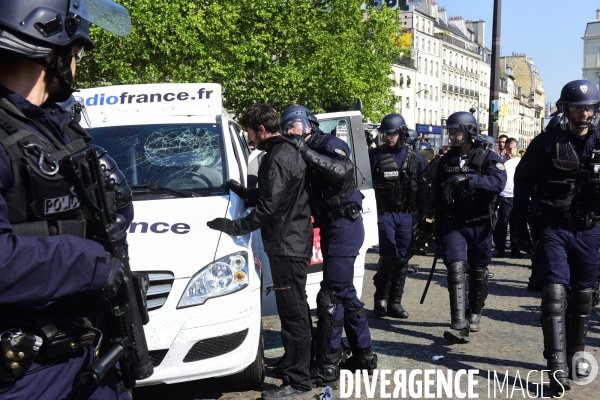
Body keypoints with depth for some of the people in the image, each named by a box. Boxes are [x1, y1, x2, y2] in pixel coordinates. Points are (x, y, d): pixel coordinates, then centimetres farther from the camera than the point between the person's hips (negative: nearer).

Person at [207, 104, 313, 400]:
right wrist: (244, 192, 16)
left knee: (292, 312, -6)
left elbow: (268, 207, -23)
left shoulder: (277, 159, -18)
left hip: (286, 246, -11)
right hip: (295, 242, 11)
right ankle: (297, 362, 33)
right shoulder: (289, 151, 14)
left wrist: (234, 227, -18)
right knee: (295, 309, 20)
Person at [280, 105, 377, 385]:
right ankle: (364, 355, 29)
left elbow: (342, 170, -32)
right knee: (345, 294, 17)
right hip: (332, 228, 10)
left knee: (330, 298, -8)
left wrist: (306, 152, -28)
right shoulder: (307, 154, 16)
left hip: (344, 227, -10)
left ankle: (327, 367, 0)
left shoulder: (330, 144, -9)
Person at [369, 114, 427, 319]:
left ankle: (395, 302, 15)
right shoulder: (375, 155, 0)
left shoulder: (414, 158, 7)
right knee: (388, 256, -9)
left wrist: (424, 214, 6)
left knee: (402, 258, 4)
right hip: (385, 213, -3)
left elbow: (422, 187, 10)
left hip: (406, 215, 3)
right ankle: (380, 299, 9)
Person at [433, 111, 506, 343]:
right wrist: (438, 228, 19)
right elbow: (438, 195, 18)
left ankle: (475, 314, 31)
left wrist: (467, 180, -35)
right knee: (456, 269, -12)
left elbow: (499, 182, -24)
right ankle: (459, 325, -17)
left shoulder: (488, 157, -4)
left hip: (479, 224, -2)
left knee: (478, 272, 10)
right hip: (453, 224, 2)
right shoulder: (446, 160, 10)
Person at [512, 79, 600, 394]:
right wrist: (520, 225, 2)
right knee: (555, 293, -10)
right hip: (554, 228, -3)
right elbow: (522, 182, 3)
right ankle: (558, 366, -10)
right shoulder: (547, 142, -3)